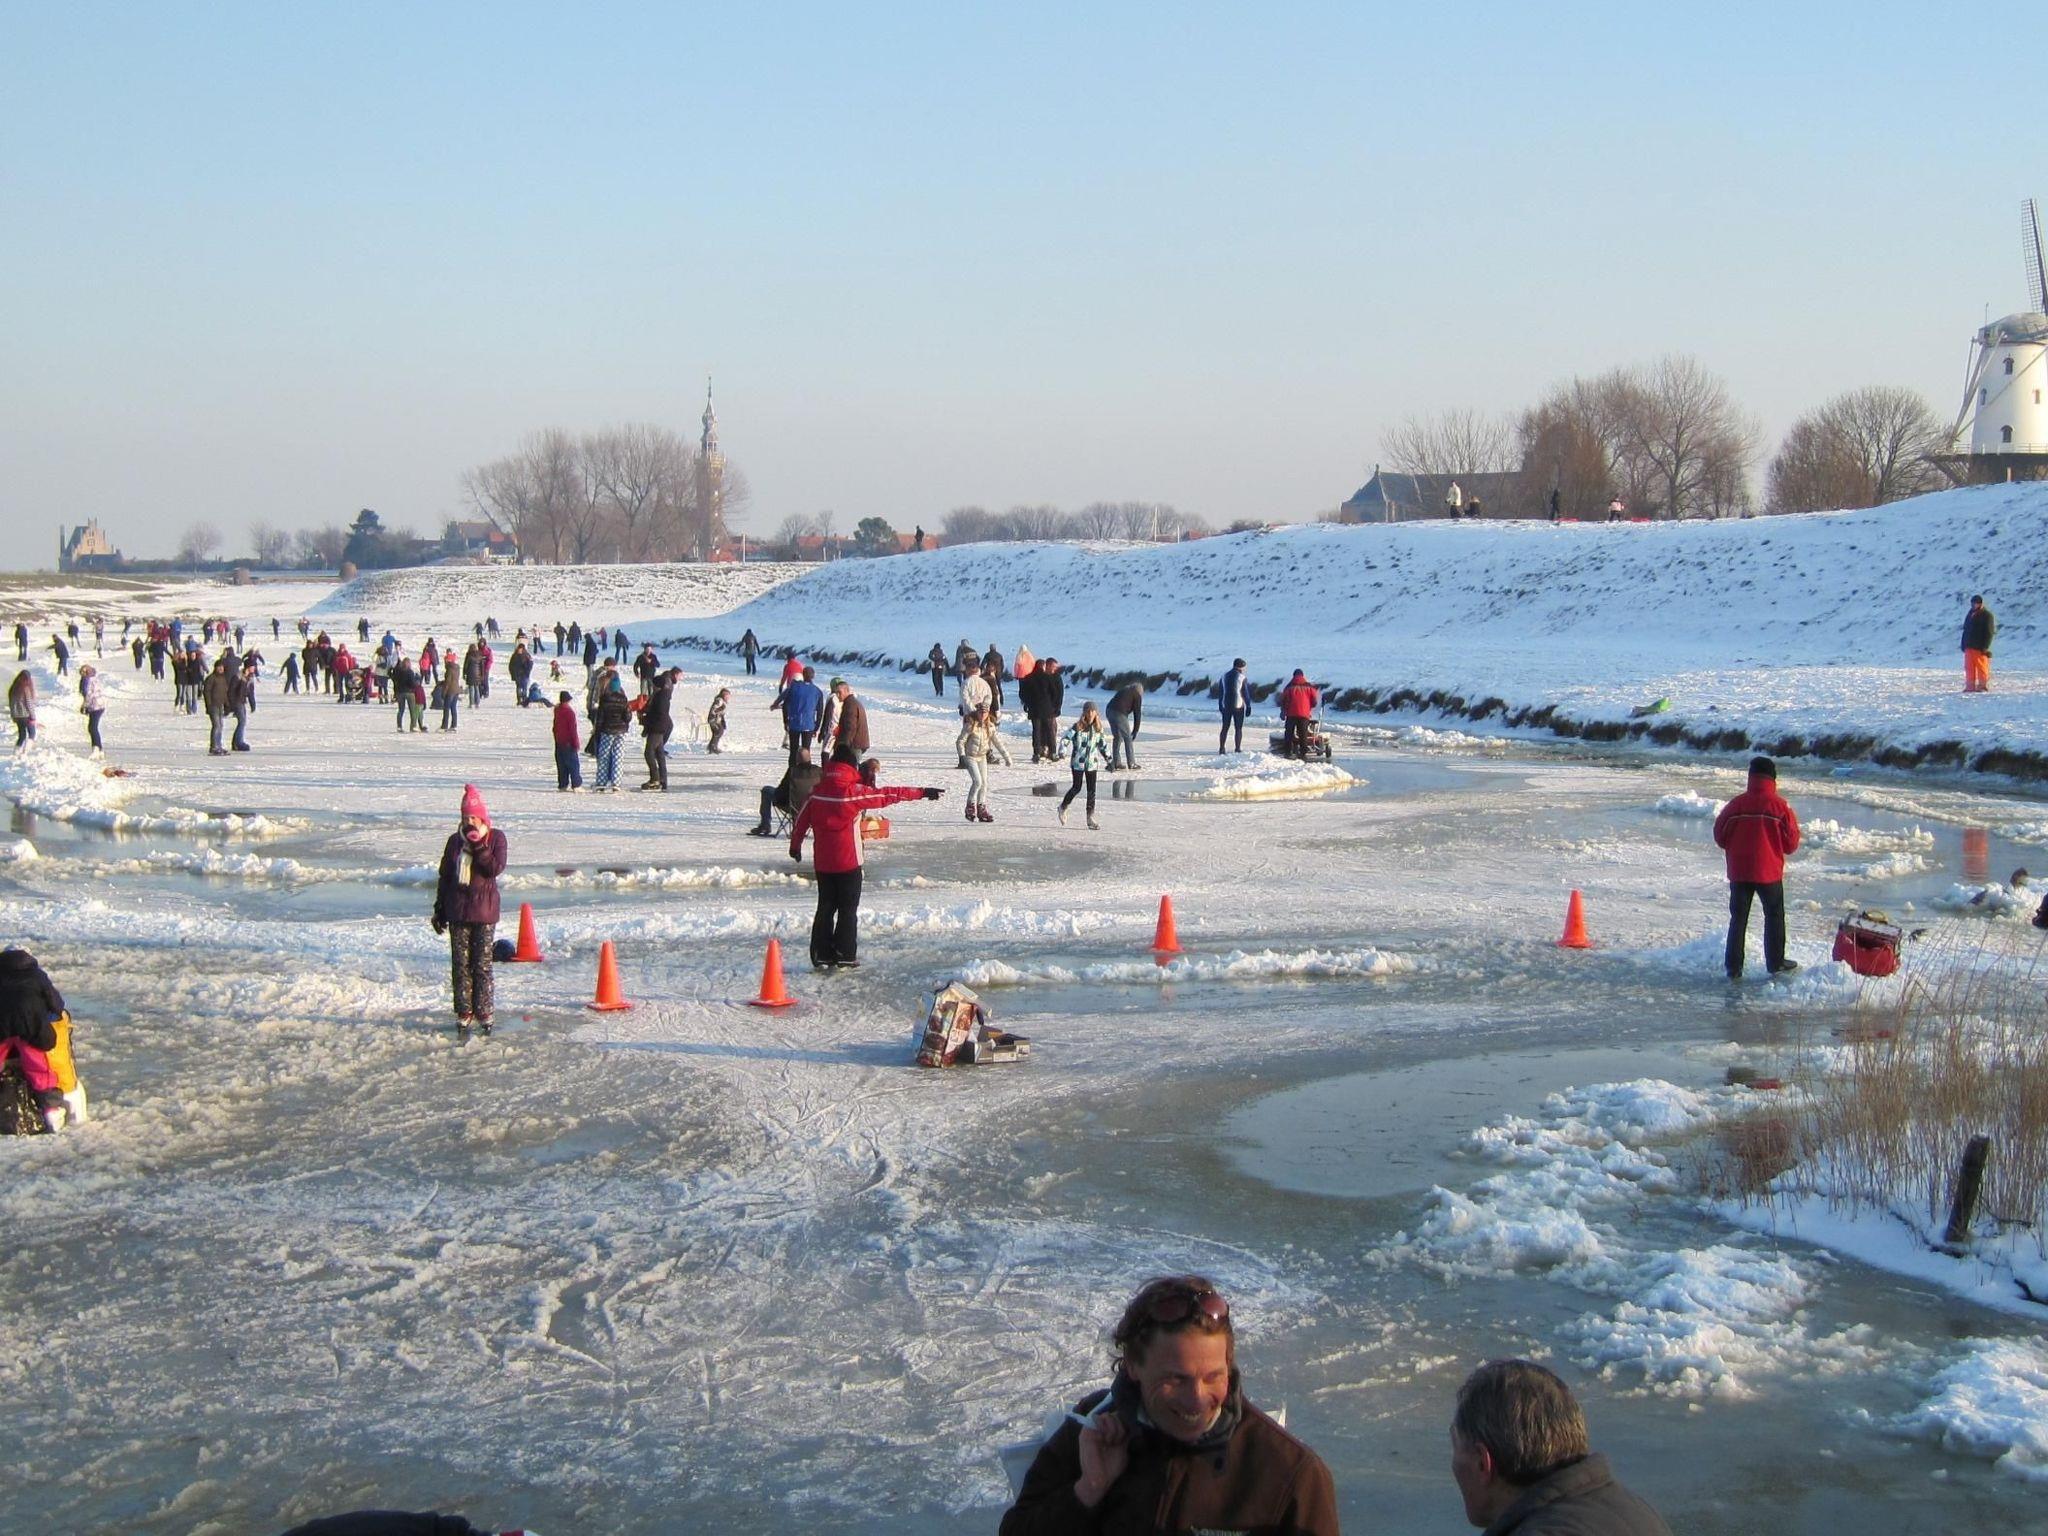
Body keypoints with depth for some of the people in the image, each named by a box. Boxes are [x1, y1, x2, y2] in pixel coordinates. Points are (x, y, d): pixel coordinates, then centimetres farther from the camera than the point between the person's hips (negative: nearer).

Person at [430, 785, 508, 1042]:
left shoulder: (496, 838, 0)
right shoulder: (455, 841, 10)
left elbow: (496, 868, -13)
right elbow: (445, 876, 13)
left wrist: (478, 847, -18)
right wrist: (439, 910, 12)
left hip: (484, 911, -3)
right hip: (458, 911, 3)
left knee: (482, 964, -2)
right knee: (460, 964, 3)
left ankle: (483, 1013, 7)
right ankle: (464, 1014, 9)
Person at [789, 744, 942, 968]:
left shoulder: (817, 792, 3)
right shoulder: (854, 791, -12)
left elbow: (801, 819, 10)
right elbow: (887, 796, -10)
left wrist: (795, 845, 25)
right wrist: (921, 793, -4)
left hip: (822, 861, 5)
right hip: (848, 861, -5)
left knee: (825, 907, 11)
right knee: (848, 908, 4)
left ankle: (821, 955, 10)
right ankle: (845, 955, 3)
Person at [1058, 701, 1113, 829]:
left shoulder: (1098, 728, 4)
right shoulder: (1077, 727, -10)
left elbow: (1103, 744, 16)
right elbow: (1065, 739, -10)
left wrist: (1108, 759, 16)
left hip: (1092, 763, 4)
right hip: (1078, 762, -4)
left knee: (1092, 790, 2)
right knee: (1076, 787, -1)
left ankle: (1090, 818, 6)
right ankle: (1063, 807, 24)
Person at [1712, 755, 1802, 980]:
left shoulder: (1736, 804, -7)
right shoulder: (1780, 806, -11)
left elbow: (1720, 837, 1)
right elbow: (1792, 843, -5)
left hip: (1739, 871, 1)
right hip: (1769, 872, -1)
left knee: (1738, 918, 10)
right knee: (1774, 916, 16)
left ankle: (1733, 968, 9)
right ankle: (1775, 963, 22)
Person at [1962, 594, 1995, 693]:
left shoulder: (1986, 615, -6)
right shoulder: (1970, 614, 18)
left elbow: (1989, 632, -11)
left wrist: (1985, 646, -17)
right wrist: (1964, 644, 16)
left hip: (1980, 647, -7)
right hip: (1969, 646, 7)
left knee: (1981, 666, -4)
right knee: (1969, 667, 5)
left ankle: (1983, 686, 0)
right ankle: (1970, 686, 8)